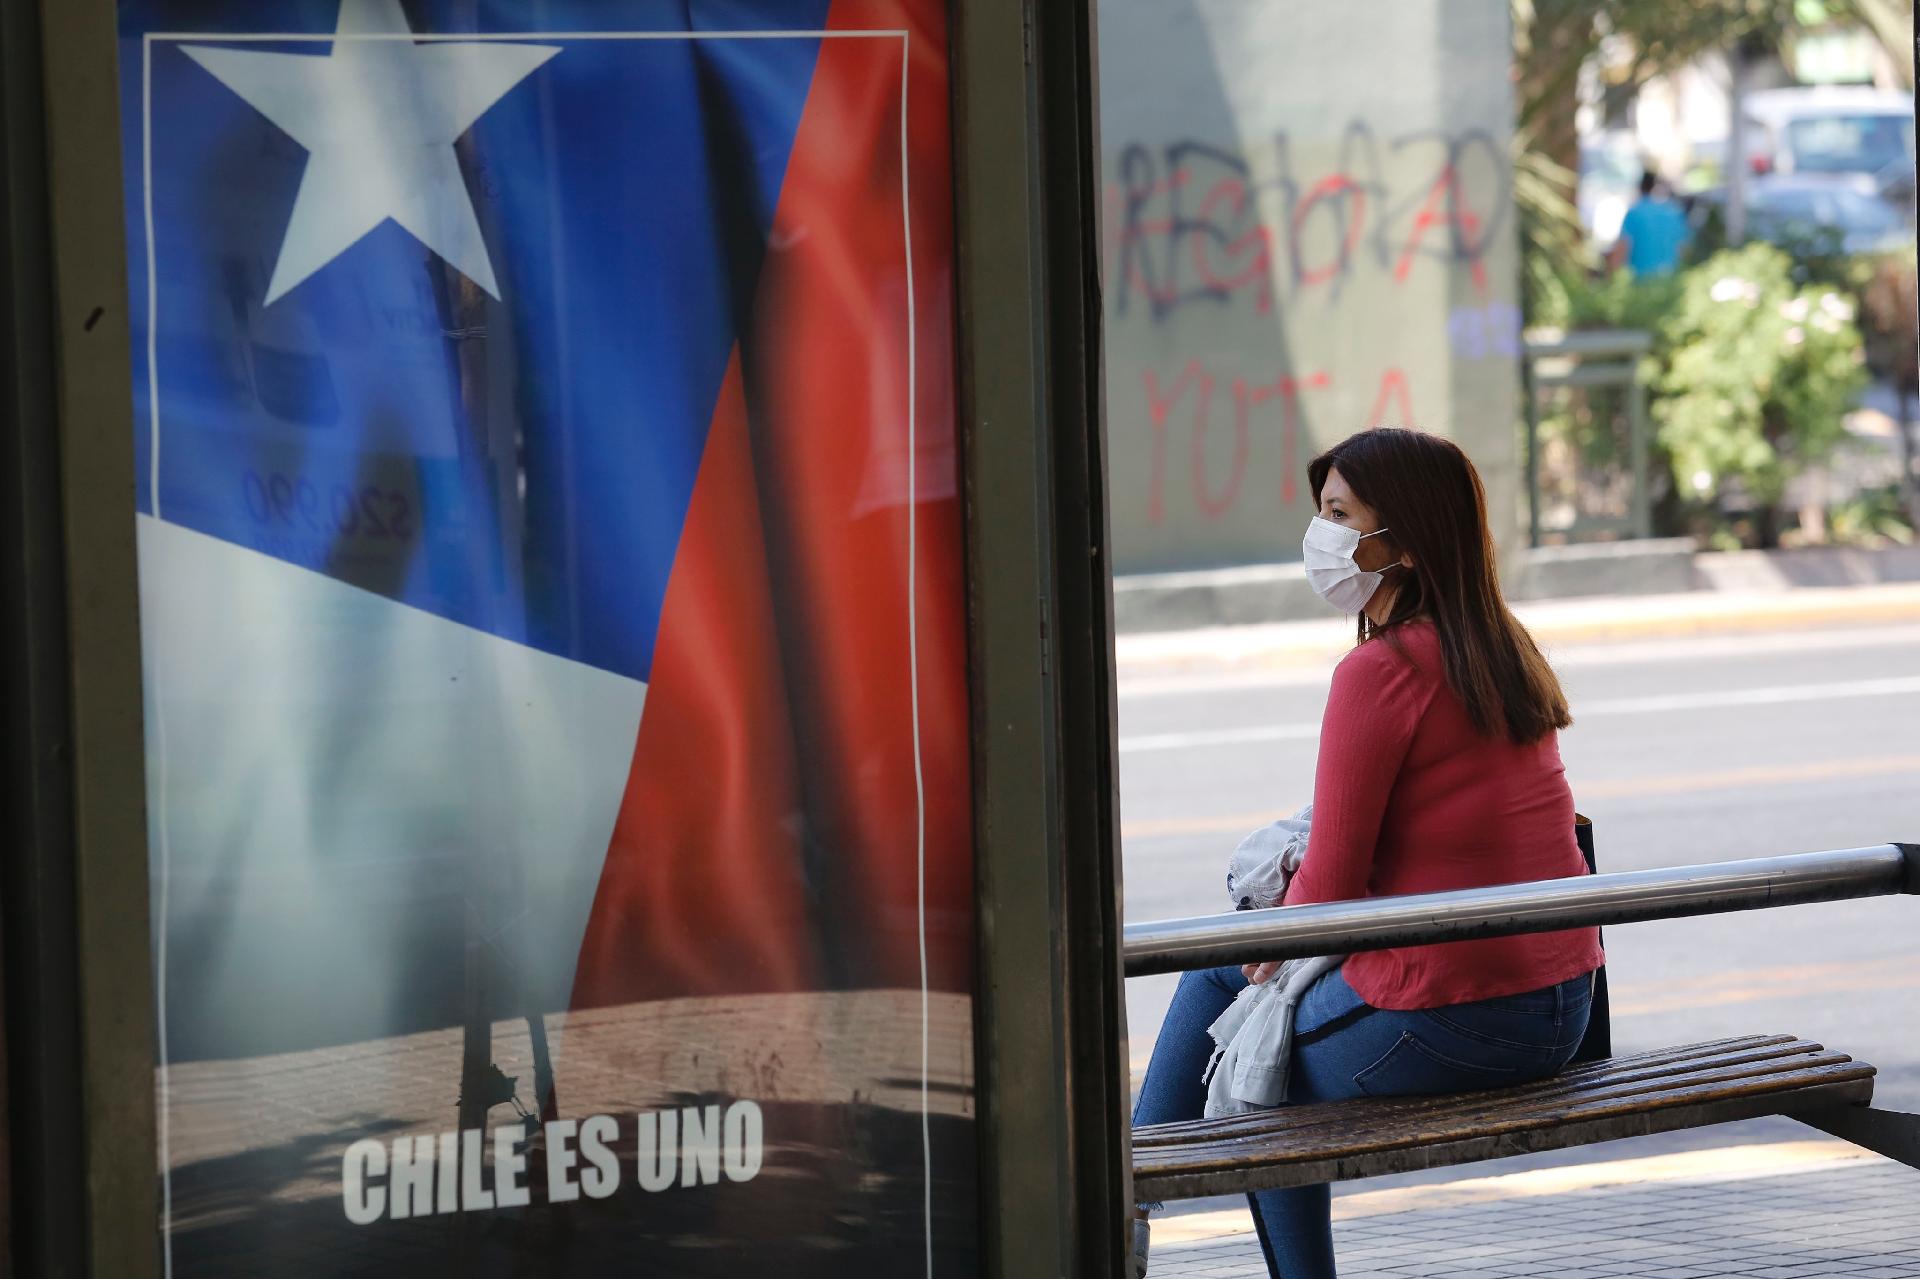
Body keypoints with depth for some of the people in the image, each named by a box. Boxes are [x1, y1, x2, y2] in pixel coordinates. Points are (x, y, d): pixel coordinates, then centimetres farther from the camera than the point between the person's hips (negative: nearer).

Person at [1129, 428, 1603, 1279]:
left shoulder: (1380, 672, -17)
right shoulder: (1504, 650, 9)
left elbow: (1333, 884, -14)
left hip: (1444, 1018, -8)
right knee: (1219, 964, 24)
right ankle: (1126, 1205, 30)